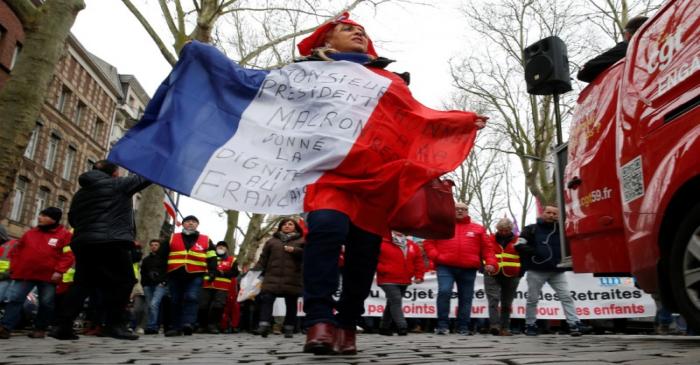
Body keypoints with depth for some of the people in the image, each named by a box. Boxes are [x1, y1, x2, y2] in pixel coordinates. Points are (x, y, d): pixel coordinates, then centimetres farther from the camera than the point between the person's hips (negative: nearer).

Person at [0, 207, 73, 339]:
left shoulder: (64, 235, -2)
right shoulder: (31, 233, 12)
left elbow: (68, 255, -7)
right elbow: (17, 250, 20)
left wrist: (59, 271, -16)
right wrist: (14, 267, 10)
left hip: (48, 276, -3)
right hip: (25, 274, 4)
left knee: (46, 303, 2)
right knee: (15, 299, -3)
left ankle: (40, 329, 15)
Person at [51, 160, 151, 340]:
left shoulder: (80, 193, 21)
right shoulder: (118, 184, 0)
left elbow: (72, 219, 25)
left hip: (82, 243, 8)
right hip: (111, 243, -8)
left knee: (82, 284, 12)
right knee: (122, 282, -3)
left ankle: (63, 325, 7)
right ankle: (115, 324, -8)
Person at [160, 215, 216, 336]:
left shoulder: (206, 240, 11)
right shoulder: (172, 238, 13)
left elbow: (212, 258, 10)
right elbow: (162, 256, 15)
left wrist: (212, 272, -4)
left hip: (196, 275, -2)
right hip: (175, 275, 2)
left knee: (192, 298, -18)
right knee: (176, 301, 7)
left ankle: (188, 323, -22)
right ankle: (176, 327, 16)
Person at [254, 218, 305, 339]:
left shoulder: (301, 241, 12)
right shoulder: (272, 241, 18)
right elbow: (263, 258, 13)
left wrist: (294, 250, -13)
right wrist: (256, 271, 1)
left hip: (292, 278, -1)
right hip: (272, 276, 1)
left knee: (291, 304, 2)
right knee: (266, 299, -14)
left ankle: (289, 328, 10)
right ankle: (264, 324, -17)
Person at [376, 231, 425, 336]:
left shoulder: (413, 246, 10)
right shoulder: (382, 244, -6)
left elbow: (419, 262, 14)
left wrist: (419, 276, 3)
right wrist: (382, 269, -15)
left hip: (404, 282, 6)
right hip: (388, 281, -6)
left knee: (392, 303, 14)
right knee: (396, 301, -17)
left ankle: (384, 327, 24)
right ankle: (402, 327, -18)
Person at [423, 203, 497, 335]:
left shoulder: (478, 228, 14)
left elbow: (487, 248, 12)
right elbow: (428, 243, 9)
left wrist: (491, 263, -2)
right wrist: (436, 257, -5)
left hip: (468, 269, 2)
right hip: (446, 267, -2)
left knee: (466, 298, 4)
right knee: (444, 292, -18)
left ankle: (463, 327, 14)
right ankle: (442, 325, -9)